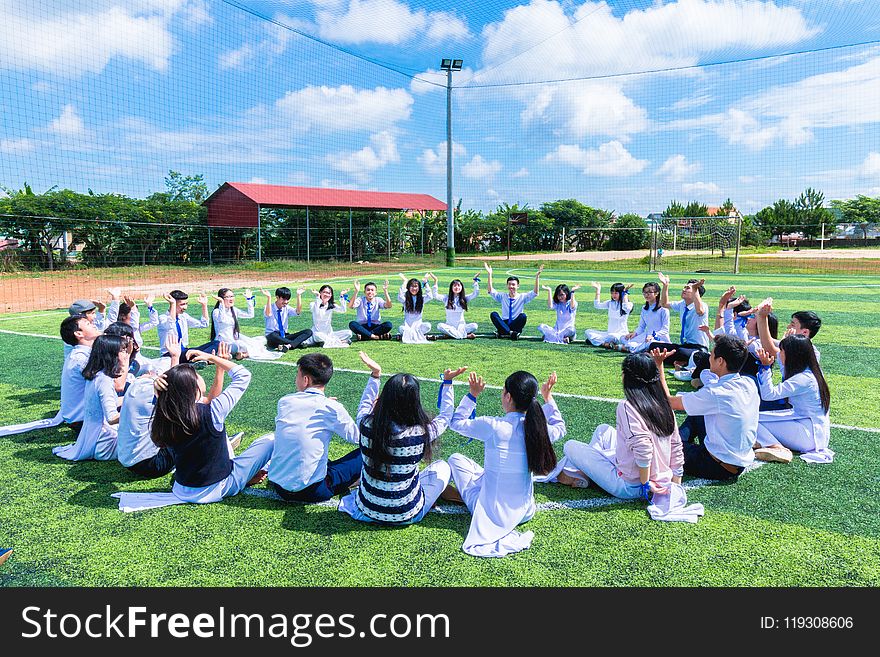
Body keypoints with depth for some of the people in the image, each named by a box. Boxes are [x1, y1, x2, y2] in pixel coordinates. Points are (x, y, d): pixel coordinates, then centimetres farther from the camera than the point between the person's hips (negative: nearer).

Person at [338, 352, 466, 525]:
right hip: (407, 515, -3)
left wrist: (375, 374, 13)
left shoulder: (367, 425, -19)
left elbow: (365, 405, 7)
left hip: (367, 510, 3)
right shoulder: (421, 433, -25)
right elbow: (445, 417, -2)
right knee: (442, 466, 21)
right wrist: (447, 382, 7)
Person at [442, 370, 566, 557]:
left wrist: (472, 394, 0)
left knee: (456, 459, 11)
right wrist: (548, 396, 21)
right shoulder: (538, 428, -11)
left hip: (494, 514, -4)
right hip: (525, 512, 4)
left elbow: (455, 422, -4)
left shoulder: (493, 426, -23)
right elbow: (560, 428, 15)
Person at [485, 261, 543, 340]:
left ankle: (502, 333, -29)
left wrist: (537, 277, -21)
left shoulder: (522, 297, 3)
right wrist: (489, 275, -12)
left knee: (523, 316, -30)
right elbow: (490, 291, -3)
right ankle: (510, 333, -35)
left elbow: (535, 293, -11)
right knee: (493, 314, -25)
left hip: (515, 325, -1)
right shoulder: (503, 296, 8)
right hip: (504, 324, 1)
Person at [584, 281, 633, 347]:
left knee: (612, 336, -42)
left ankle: (597, 340, -18)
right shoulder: (610, 303, 12)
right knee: (588, 332, -9)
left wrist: (625, 292, -20)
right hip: (609, 333, 7)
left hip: (622, 334, -7)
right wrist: (598, 290, 4)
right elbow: (597, 305, 2)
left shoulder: (628, 304, -5)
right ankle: (605, 343, -25)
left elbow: (625, 307, -29)